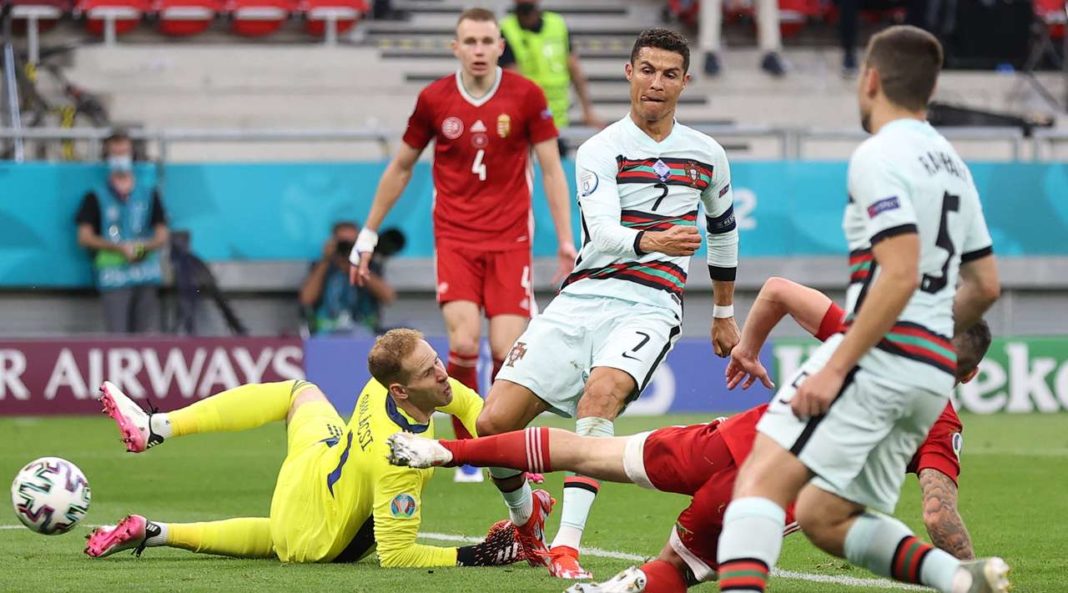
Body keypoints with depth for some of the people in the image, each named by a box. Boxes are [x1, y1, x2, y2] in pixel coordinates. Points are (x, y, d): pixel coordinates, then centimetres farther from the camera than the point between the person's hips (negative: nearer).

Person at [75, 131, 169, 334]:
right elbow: (84, 237, 2)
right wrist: (119, 248, -11)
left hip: (146, 276, 2)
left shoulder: (149, 193, 16)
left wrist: (144, 247, -9)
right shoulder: (96, 197, 9)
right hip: (113, 276, -2)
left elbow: (162, 235, 14)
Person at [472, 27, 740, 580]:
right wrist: (651, 241, -37)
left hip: (650, 306, 0)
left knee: (601, 391, -34)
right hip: (582, 300, 0)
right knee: (494, 421, -11)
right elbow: (603, 232, -16)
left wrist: (724, 314, 35)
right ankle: (525, 517, 22)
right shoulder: (600, 150, 1)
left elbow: (723, 228, 30)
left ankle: (566, 545, -36)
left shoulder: (707, 155, 12)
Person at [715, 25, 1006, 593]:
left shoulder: (879, 156, -8)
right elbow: (985, 284, 23)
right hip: (934, 371, 9)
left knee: (761, 478, -16)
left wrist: (835, 367, -19)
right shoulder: (951, 162, 19)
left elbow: (901, 274, -19)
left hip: (879, 355, -9)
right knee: (823, 517, 15)